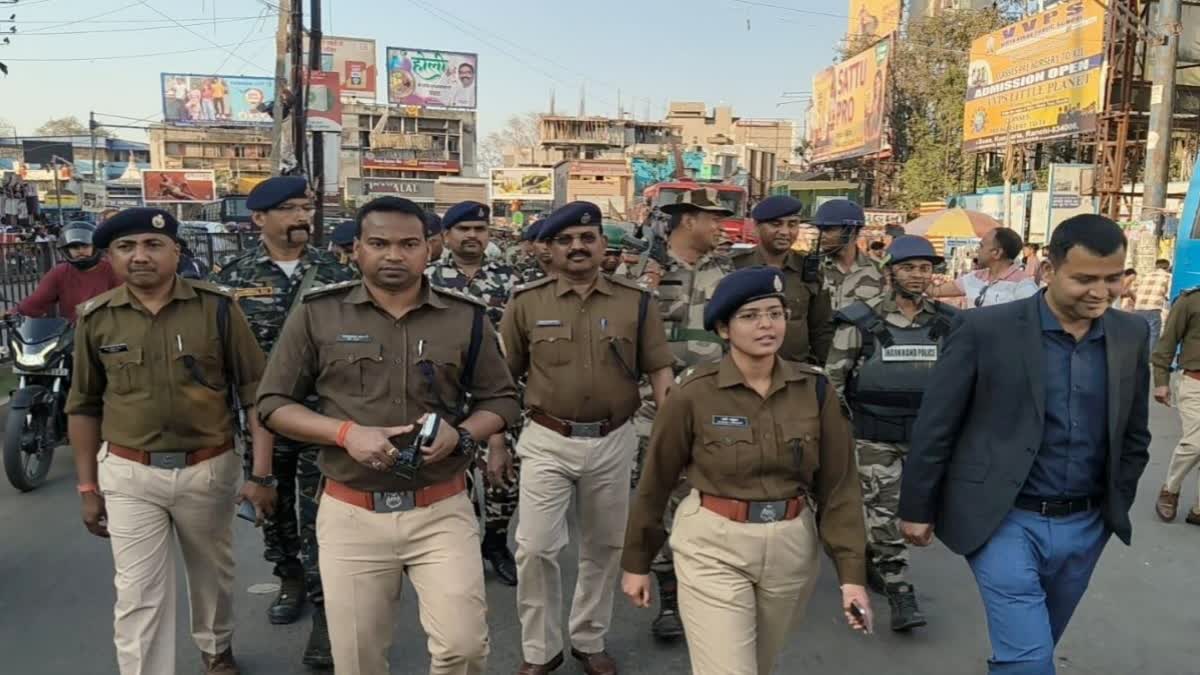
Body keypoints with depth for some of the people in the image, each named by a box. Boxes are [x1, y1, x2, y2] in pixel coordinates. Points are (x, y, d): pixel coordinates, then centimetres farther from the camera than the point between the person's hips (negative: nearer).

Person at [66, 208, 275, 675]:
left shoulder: (217, 308, -9)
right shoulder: (95, 318, -3)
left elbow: (255, 391, -7)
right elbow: (84, 406, 7)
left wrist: (262, 474, -10)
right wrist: (88, 488, 7)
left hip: (208, 469, 0)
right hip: (128, 475, 0)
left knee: (213, 575, 20)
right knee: (138, 596, 2)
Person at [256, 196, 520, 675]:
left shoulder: (466, 318, 1)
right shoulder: (317, 314, -2)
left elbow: (500, 401, 8)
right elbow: (273, 404, 2)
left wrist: (461, 435, -13)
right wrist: (346, 432, -15)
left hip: (442, 511, 0)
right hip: (350, 514, 0)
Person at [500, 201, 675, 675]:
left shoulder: (636, 301, -2)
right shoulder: (526, 302, -3)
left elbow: (659, 370, 1)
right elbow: (502, 375, 4)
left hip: (613, 442, 2)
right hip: (547, 441, -1)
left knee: (603, 547, 14)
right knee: (535, 548, -1)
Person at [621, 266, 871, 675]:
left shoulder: (814, 390, -4)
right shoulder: (694, 394, -12)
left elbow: (838, 485, 0)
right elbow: (656, 482, -2)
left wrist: (851, 573, -6)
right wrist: (636, 561, 5)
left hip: (793, 549, 4)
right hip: (713, 548, -4)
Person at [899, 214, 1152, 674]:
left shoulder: (1131, 336, 1)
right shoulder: (986, 329, -13)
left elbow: (1133, 435, 13)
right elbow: (935, 426, -9)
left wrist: (1117, 508, 13)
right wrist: (918, 508, -5)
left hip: (1085, 526, 5)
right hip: (1006, 521, -5)